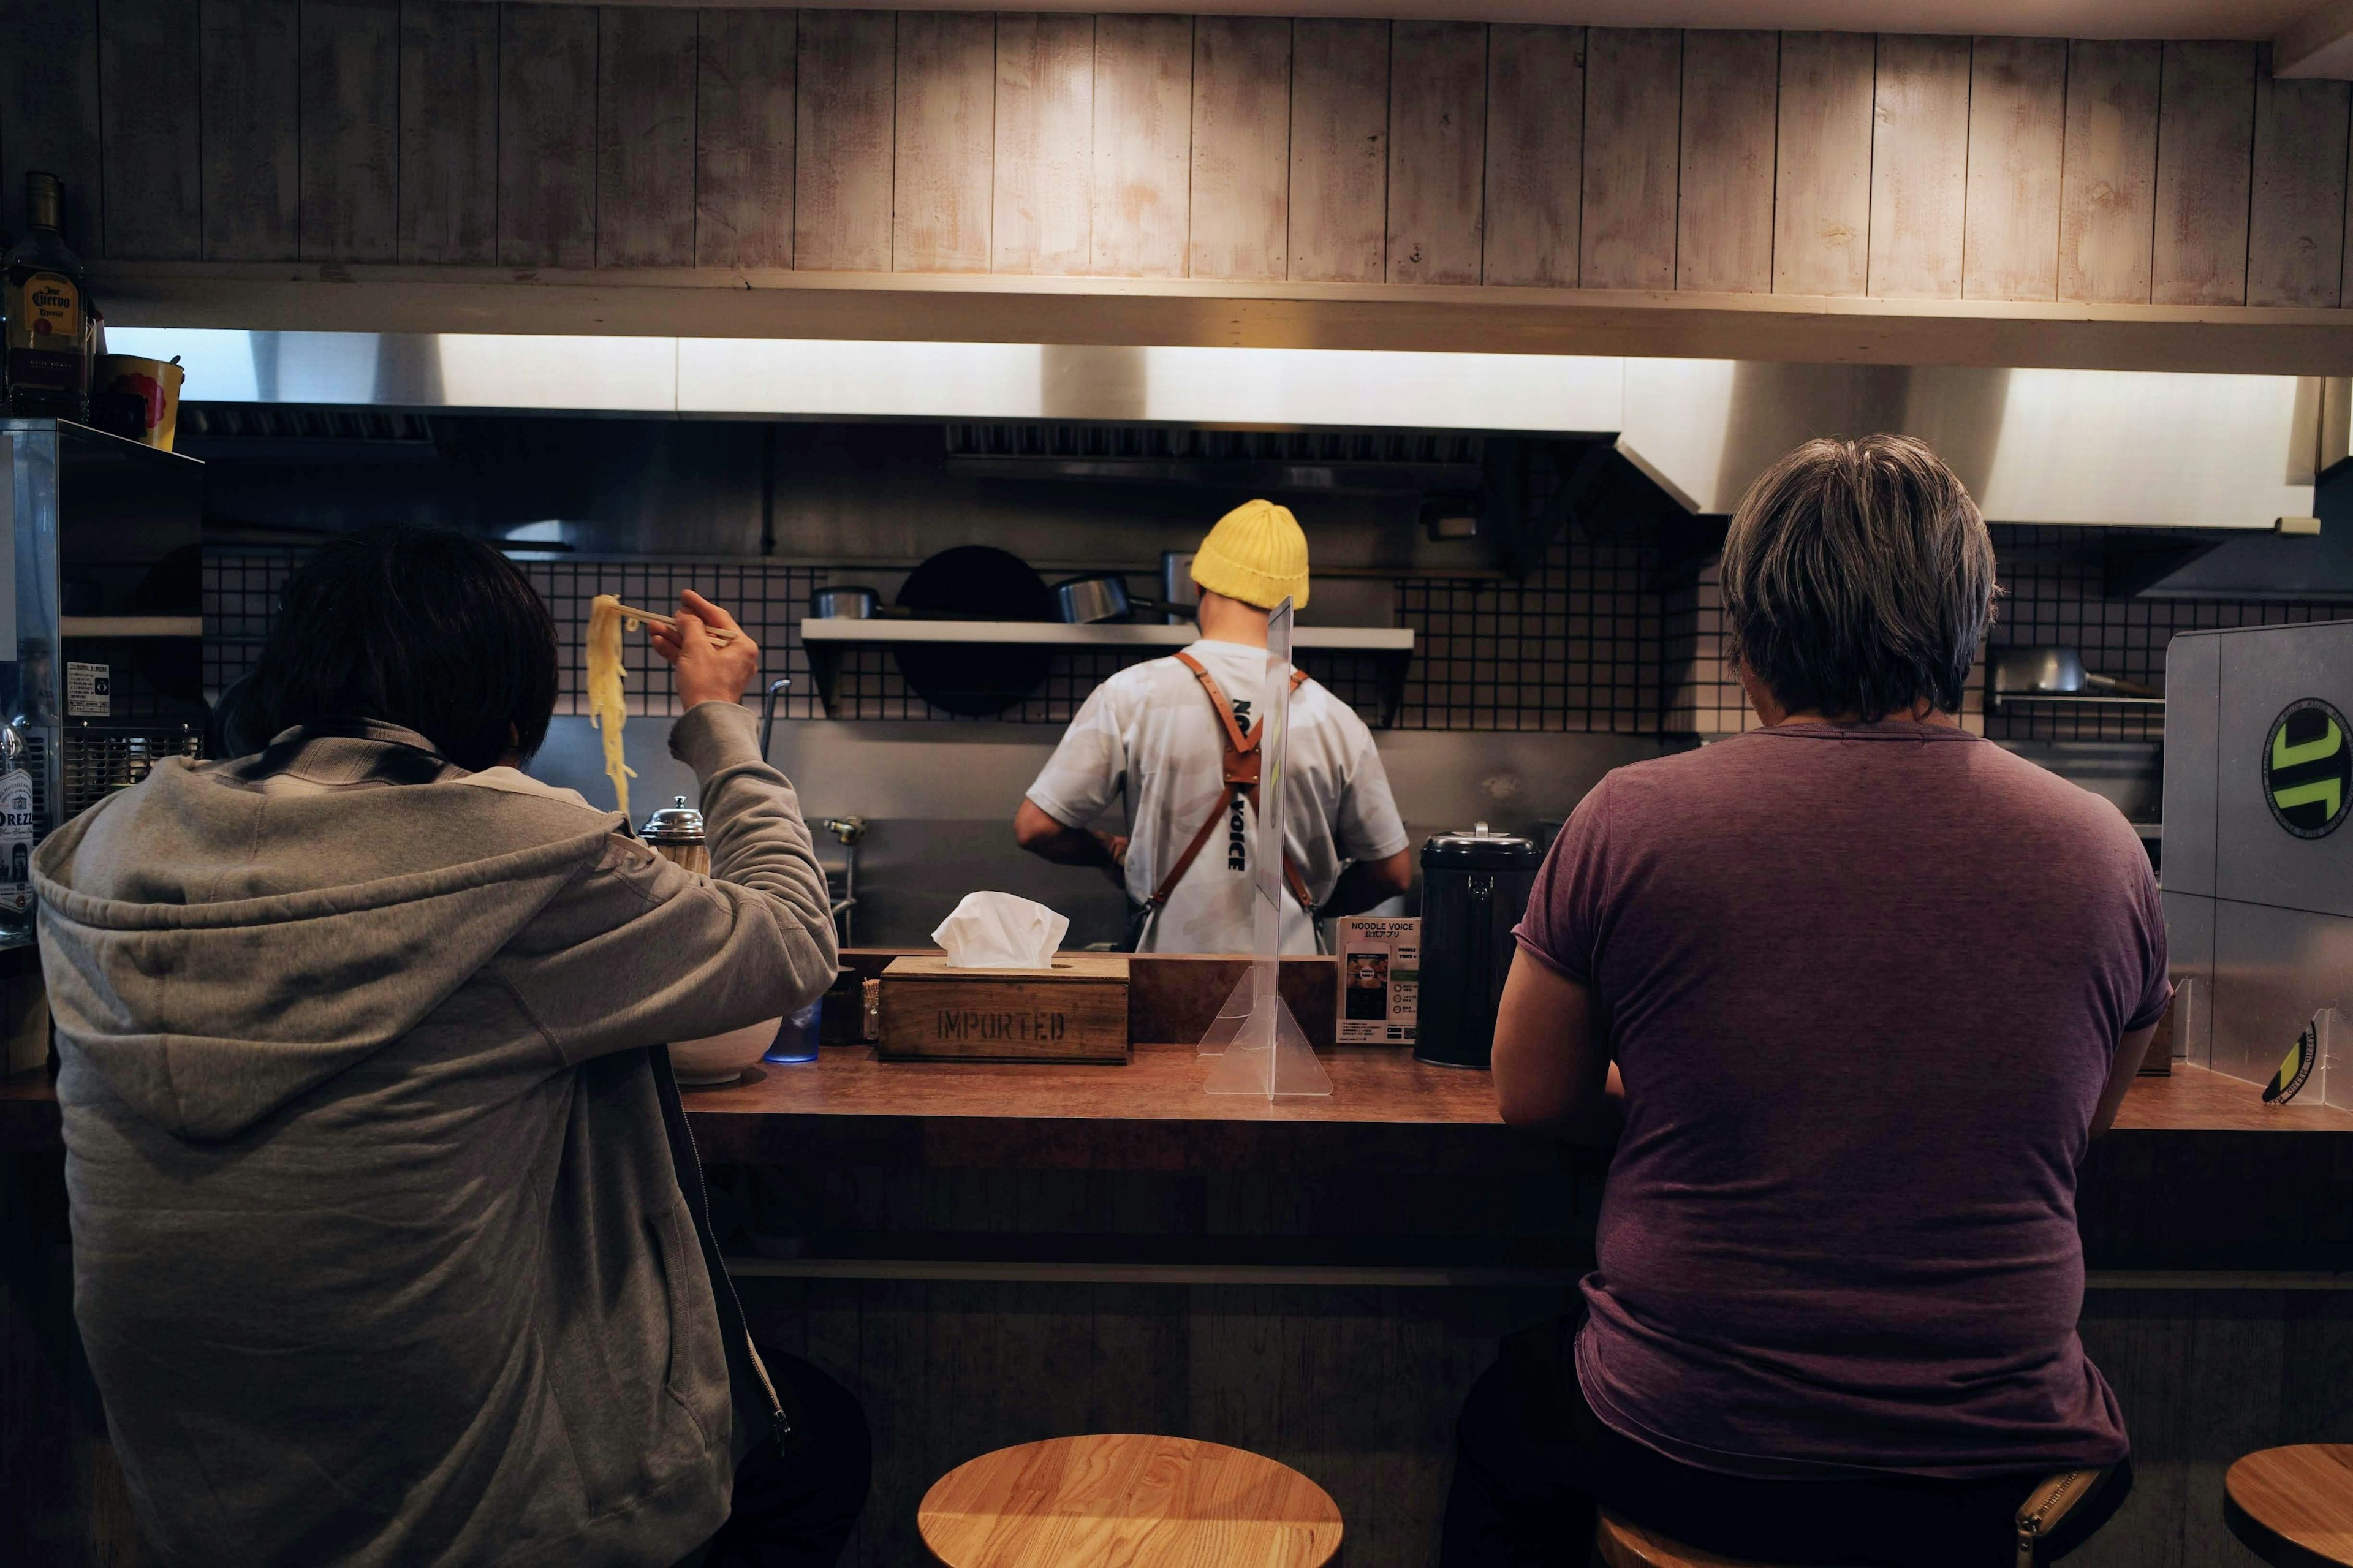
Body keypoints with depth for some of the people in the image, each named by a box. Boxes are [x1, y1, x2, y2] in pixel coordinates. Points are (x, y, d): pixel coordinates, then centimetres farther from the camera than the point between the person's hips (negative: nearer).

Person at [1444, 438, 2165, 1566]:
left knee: (1510, 1407, 31)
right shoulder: (2104, 851, -6)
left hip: (1685, 1460, -2)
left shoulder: (1628, 820, -14)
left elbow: (1532, 1098, -1)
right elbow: (2078, 1128, 11)